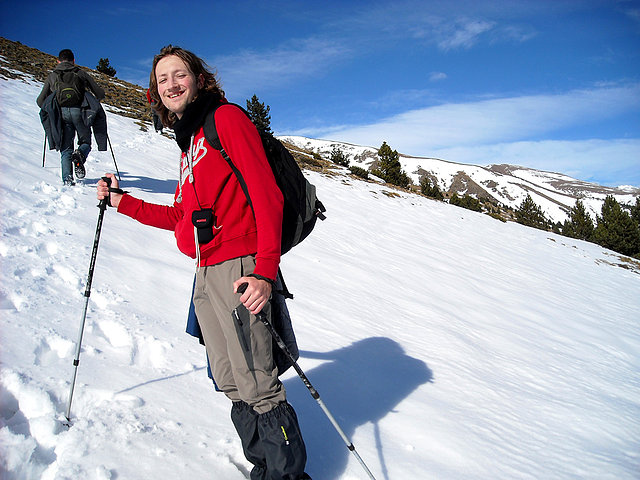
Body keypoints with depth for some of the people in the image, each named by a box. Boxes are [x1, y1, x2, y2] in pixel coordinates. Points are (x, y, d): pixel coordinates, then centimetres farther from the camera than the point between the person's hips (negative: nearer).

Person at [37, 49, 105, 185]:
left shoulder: (52, 76, 22)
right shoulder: (81, 73, 20)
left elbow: (40, 101, 20)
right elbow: (100, 94, 18)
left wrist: (50, 107, 42)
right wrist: (92, 99, 40)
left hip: (61, 112, 1)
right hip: (79, 111, -1)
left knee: (66, 149, 7)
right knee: (86, 142, 15)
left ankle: (67, 179, -11)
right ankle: (80, 154, -21)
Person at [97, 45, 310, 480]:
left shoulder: (226, 118, -2)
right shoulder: (188, 143, 23)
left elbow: (267, 195, -14)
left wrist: (265, 271, -23)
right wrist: (122, 202, 27)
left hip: (239, 266, -9)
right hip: (206, 275, 9)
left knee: (256, 385, -8)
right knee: (231, 384, 12)